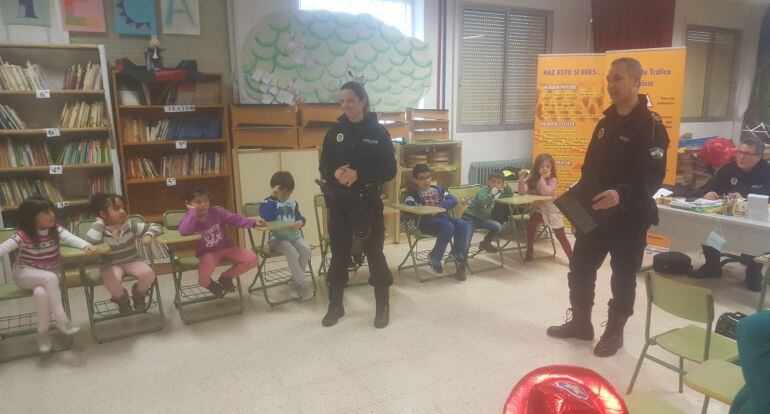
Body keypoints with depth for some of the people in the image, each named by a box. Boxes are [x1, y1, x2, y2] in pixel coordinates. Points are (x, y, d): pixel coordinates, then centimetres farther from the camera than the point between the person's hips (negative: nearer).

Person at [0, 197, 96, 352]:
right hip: (24, 274, -2)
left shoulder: (56, 230, -7)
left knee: (41, 292, -31)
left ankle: (42, 332, -14)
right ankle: (61, 319, -29)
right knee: (50, 278, -34)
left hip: (46, 277, 2)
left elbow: (70, 238, -25)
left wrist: (85, 245, -46)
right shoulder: (23, 235, -15)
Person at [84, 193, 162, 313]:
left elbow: (155, 226, -5)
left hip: (132, 261, 2)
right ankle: (122, 299, 1)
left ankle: (138, 294, 9)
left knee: (148, 274, -27)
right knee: (111, 279, -35)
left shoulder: (130, 225, -7)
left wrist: (148, 235, -27)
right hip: (110, 265, -2)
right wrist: (99, 222, -22)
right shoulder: (100, 230, -10)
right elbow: (90, 241, -33)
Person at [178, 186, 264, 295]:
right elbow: (183, 231, -40)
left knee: (253, 260, -13)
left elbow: (235, 219, -3)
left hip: (226, 247, 4)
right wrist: (193, 211, -33)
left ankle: (226, 277, 11)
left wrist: (253, 222, -16)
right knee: (204, 274, -35)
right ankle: (207, 283, 9)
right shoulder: (190, 219, -17)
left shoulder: (217, 212, -8)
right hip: (208, 252, -3)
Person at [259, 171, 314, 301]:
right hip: (277, 238, -5)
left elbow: (300, 217, 17)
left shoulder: (293, 203, 16)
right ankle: (303, 281, -23)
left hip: (294, 235, 5)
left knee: (306, 249, -22)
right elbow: (267, 217, -21)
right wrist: (273, 197, -19)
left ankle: (295, 282, -9)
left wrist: (300, 222, -9)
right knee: (291, 251, -32)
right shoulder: (269, 202, -2)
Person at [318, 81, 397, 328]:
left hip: (369, 201, -3)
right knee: (338, 252, 10)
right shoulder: (335, 132, 4)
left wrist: (359, 175, -20)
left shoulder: (378, 132, -4)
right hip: (339, 202, 3)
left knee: (374, 252, 4)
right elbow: (324, 166, 7)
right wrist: (335, 174, -16)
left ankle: (383, 306, 20)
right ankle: (335, 305, 26)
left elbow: (389, 171, -7)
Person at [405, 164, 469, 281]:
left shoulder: (438, 189, 22)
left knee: (462, 225, -22)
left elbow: (453, 199, 8)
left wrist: (440, 206, -11)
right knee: (448, 228, -32)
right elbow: (407, 207, -12)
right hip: (426, 220, -5)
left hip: (443, 216, 5)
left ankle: (458, 254, -1)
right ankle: (434, 258, -15)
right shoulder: (414, 193, 8)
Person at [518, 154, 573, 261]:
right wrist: (521, 178, -32)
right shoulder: (531, 178, -8)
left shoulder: (552, 180, -16)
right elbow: (522, 192, -20)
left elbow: (545, 193, -32)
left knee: (561, 236, 1)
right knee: (531, 225, -22)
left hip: (551, 210, -2)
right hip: (537, 208, 2)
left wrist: (543, 178, -28)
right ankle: (529, 251, -3)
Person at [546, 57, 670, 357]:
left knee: (623, 276, 7)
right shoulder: (606, 121, 12)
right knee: (580, 268, 12)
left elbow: (654, 176, -20)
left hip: (630, 215, -7)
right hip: (594, 212, 7)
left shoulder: (650, 125, -12)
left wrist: (622, 194, -35)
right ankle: (580, 322, 29)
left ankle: (614, 332, 24)